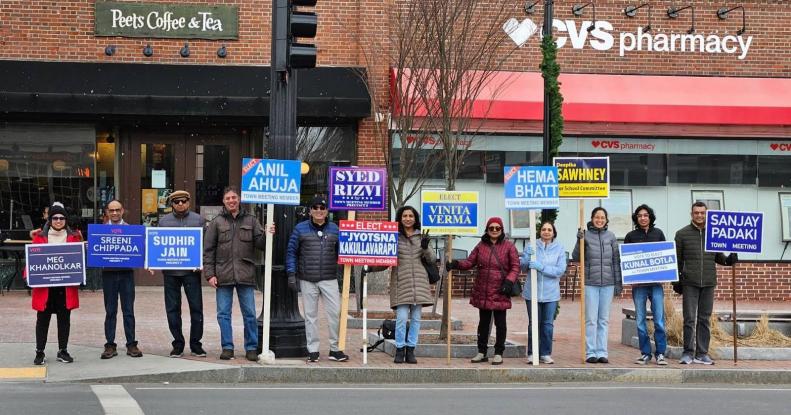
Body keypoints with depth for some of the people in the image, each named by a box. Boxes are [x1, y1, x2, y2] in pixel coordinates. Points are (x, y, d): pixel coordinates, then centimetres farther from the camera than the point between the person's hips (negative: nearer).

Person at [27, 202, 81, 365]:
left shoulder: (73, 237, 6)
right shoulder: (40, 237, 2)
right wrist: (30, 276, -13)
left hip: (66, 285, 1)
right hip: (44, 285, -1)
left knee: (64, 318, 8)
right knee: (43, 319, 4)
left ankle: (63, 351, 18)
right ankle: (40, 352, 11)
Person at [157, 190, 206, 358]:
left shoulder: (198, 220, 6)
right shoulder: (164, 221, 12)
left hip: (191, 270, -2)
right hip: (170, 271, 2)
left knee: (196, 308, -1)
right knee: (172, 309, 4)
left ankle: (195, 345, 8)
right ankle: (178, 345, 13)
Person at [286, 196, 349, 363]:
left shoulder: (334, 229, 9)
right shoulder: (300, 228, 3)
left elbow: (340, 252, 15)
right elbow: (291, 252, 4)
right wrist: (291, 275, -3)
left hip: (329, 279, 1)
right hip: (307, 280, -1)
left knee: (335, 312, -6)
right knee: (310, 315, 4)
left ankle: (335, 349, 4)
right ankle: (313, 351, 11)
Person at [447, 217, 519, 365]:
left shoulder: (509, 246, -1)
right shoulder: (481, 246, 9)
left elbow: (515, 267, -3)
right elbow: (470, 261, 6)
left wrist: (509, 282, -17)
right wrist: (456, 264, -12)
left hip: (500, 293, -3)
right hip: (482, 292, 3)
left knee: (500, 324, 2)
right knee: (483, 323, 12)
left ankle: (498, 353, 11)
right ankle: (482, 352, 20)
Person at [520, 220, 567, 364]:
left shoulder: (559, 249, 0)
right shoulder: (532, 246, -1)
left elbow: (560, 270, -10)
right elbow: (522, 264, 0)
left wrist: (541, 267, -20)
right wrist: (528, 258, -22)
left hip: (551, 293, 1)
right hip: (533, 292, -1)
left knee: (548, 324, 6)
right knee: (534, 324, 6)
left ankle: (545, 354, 15)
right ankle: (532, 354, 14)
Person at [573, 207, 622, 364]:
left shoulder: (611, 236, 7)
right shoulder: (585, 235, 0)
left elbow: (616, 261, 10)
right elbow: (576, 258, -3)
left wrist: (618, 283, 7)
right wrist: (579, 242, -18)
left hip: (608, 283, 2)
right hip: (590, 283, -2)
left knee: (604, 320, 6)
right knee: (591, 320, -2)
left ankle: (602, 352, 10)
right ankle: (590, 353, 2)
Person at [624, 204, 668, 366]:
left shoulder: (658, 233, 9)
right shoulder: (631, 236, 7)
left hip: (656, 282, 0)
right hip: (638, 283, 0)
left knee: (659, 319, -5)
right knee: (640, 320, 3)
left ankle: (660, 353, 1)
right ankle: (645, 353, 11)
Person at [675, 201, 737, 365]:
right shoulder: (682, 234, 4)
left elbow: (718, 256, 15)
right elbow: (677, 259, 7)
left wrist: (728, 260, -5)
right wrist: (676, 280, 3)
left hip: (708, 283, 2)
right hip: (689, 283, -2)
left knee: (704, 319, 5)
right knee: (689, 318, -4)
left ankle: (702, 354, 9)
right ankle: (688, 353, 2)